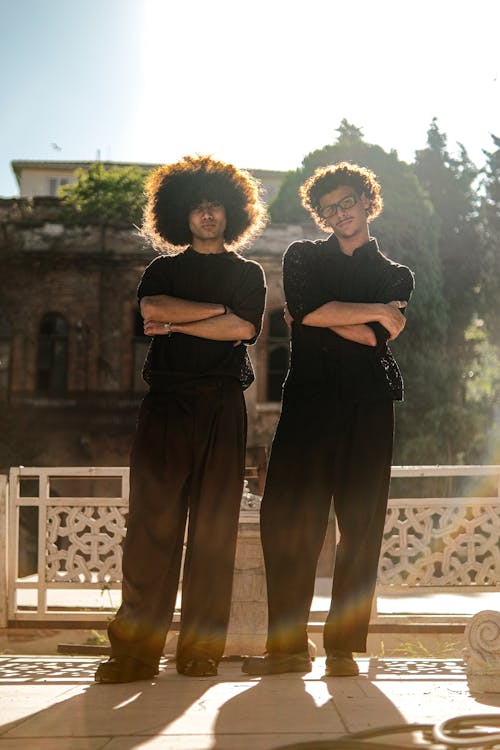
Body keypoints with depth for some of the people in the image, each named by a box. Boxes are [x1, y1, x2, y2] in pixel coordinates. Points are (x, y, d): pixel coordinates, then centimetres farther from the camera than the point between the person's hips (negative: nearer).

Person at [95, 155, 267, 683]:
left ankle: (201, 650, 1)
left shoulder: (247, 273, 17)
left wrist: (174, 324, -2)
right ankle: (135, 652, -7)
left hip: (221, 405, 0)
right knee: (151, 521, -8)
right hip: (165, 402, 0)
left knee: (214, 526, -4)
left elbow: (243, 328, -2)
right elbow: (151, 309, -2)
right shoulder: (161, 271, 20)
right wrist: (219, 307, -2)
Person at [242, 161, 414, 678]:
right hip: (307, 399, 0)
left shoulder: (396, 277, 17)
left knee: (360, 526, -2)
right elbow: (308, 309, -5)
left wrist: (319, 316, 0)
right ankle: (288, 646, 1)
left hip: (367, 406, 0)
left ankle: (344, 648, 5)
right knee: (286, 519, -7)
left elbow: (374, 341, -1)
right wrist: (376, 312, 0)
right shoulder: (303, 257, 17)